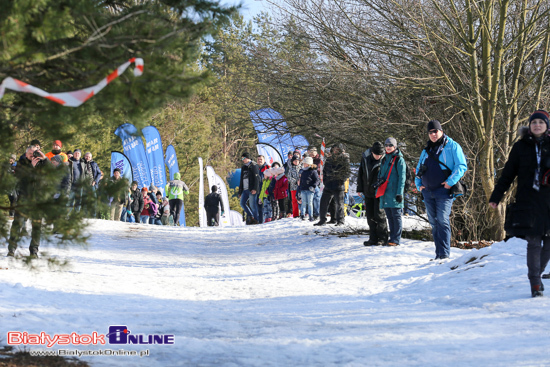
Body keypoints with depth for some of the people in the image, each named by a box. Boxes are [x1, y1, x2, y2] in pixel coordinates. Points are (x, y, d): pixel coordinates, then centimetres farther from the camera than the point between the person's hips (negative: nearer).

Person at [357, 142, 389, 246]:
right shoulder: (365, 158, 1)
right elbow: (360, 174, 11)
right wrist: (360, 189, 12)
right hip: (368, 193, 5)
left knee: (379, 215, -5)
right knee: (370, 216, 9)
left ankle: (382, 238, 4)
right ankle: (373, 238, 17)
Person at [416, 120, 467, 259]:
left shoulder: (452, 146, 0)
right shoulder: (426, 151, 19)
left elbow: (462, 166, -7)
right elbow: (419, 169, 29)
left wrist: (450, 182, -16)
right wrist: (418, 184, 12)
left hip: (443, 190, -6)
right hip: (428, 192, 6)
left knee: (442, 221, -14)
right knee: (434, 223, 7)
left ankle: (444, 254, -16)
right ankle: (438, 254, 11)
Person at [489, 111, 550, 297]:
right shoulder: (520, 147, 7)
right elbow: (508, 174, 10)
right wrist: (496, 197, 8)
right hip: (527, 200, -1)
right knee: (533, 242, -8)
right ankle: (535, 283, -1)